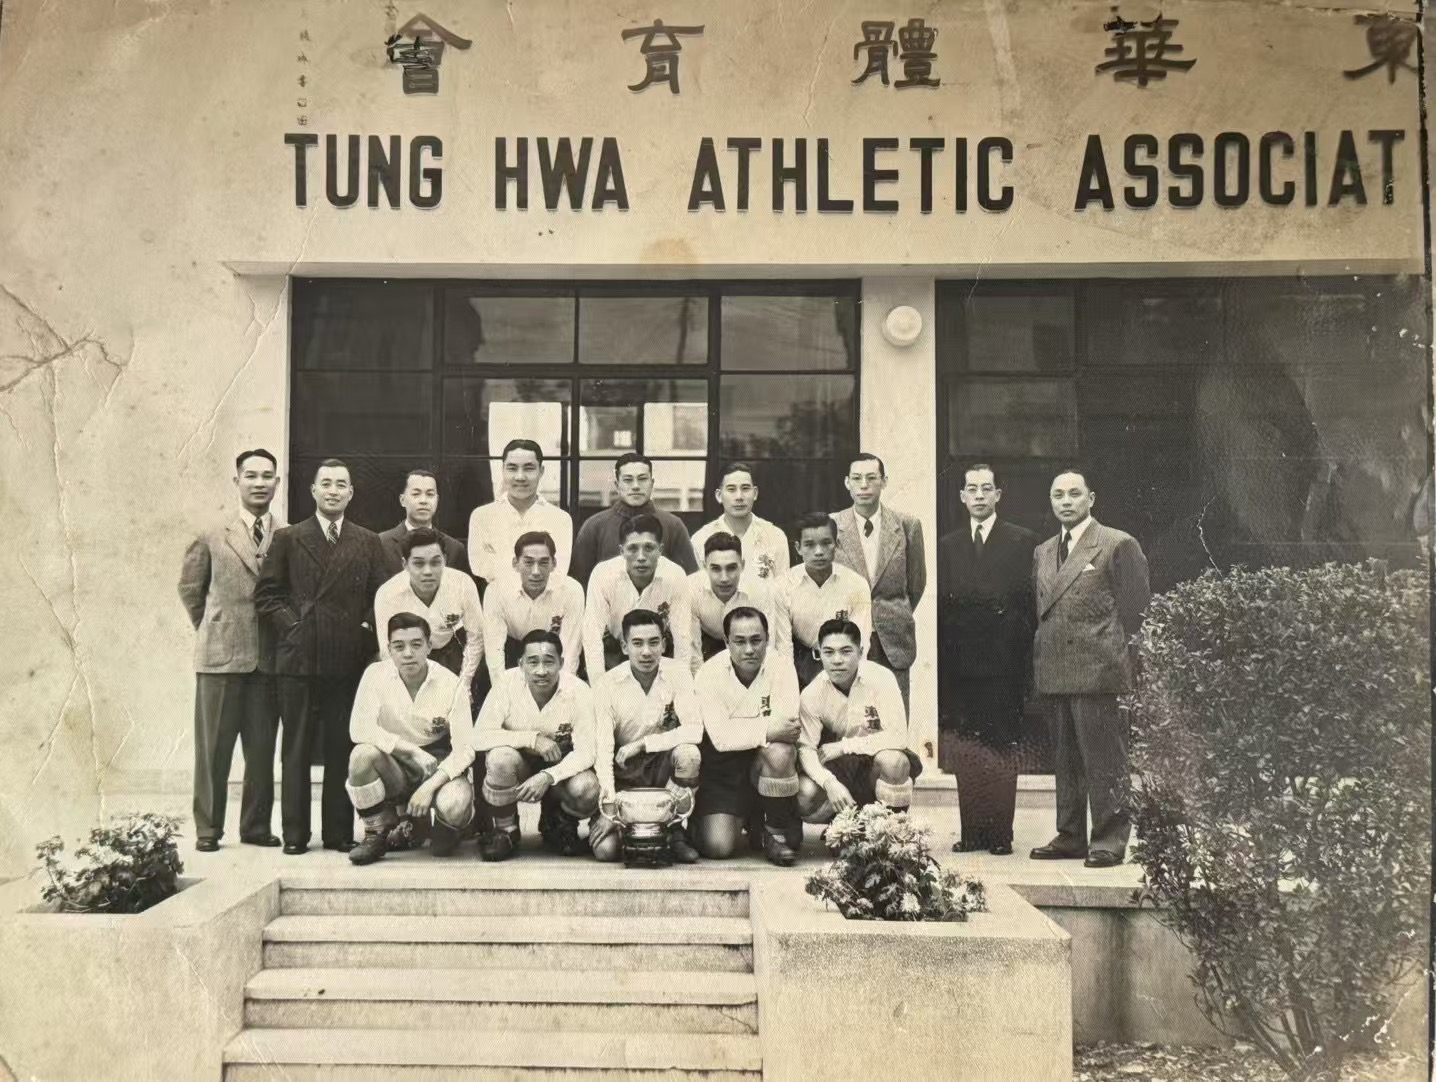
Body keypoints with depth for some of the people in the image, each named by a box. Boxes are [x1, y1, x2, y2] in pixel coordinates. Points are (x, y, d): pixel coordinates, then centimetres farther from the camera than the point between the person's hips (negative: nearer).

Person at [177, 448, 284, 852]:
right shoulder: (213, 536, 2)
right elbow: (190, 588, 12)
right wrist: (212, 629, 12)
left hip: (270, 657, 1)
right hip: (220, 655, -1)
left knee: (263, 748, 8)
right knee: (213, 746, 3)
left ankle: (256, 826, 19)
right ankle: (208, 829, 12)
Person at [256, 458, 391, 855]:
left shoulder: (369, 543, 12)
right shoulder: (288, 539, 9)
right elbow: (267, 593, 6)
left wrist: (366, 628, -3)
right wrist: (291, 624, -5)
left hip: (348, 659, 1)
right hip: (299, 659, -1)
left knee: (342, 749, 3)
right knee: (296, 749, 3)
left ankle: (340, 831, 11)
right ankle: (295, 833, 9)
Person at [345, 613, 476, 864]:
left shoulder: (451, 684, -11)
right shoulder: (376, 674, -9)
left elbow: (464, 748, -13)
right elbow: (359, 729, -19)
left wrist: (429, 786, -26)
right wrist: (413, 751, -23)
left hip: (440, 765, -1)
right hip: (395, 766, 1)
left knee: (453, 807, -33)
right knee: (362, 754, -31)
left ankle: (444, 827, 8)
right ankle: (376, 834, -7)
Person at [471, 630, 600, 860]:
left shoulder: (579, 692, -19)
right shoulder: (508, 683, -19)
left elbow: (586, 752, -20)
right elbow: (479, 737, -21)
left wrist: (548, 777, -35)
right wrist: (532, 739, -28)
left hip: (560, 770, 0)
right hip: (519, 766, 0)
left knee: (586, 789, -31)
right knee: (500, 758, -34)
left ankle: (559, 822, 7)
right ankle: (505, 830, -6)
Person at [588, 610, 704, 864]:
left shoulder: (676, 673, -10)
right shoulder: (607, 684, -12)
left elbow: (695, 729, -20)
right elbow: (602, 748, -16)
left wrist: (642, 744, -23)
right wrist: (609, 805, -25)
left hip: (662, 765, 1)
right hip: (624, 773, -1)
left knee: (688, 753, -33)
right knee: (606, 849, -20)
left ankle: (674, 830, -9)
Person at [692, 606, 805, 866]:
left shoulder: (780, 665, -11)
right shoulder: (710, 673, -12)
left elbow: (787, 727, -21)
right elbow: (721, 737, -21)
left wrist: (741, 729, -25)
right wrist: (766, 730, -29)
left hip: (767, 760, 0)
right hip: (723, 766, 0)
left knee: (779, 752, -36)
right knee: (717, 846, -16)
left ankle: (777, 832, -9)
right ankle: (749, 819, 21)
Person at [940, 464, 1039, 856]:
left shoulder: (1023, 542, 3)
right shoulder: (949, 547, 14)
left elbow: (1030, 604, -1)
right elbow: (943, 608, 11)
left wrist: (1022, 655, -8)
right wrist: (946, 657, 3)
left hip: (1004, 663, -3)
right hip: (962, 665, 3)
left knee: (1002, 747, -1)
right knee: (967, 749, 4)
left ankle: (1000, 833, 5)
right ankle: (971, 831, 10)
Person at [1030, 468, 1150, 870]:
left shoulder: (1119, 545, -2)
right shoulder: (1042, 552, 18)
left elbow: (1135, 610, -5)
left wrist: (1127, 664, -8)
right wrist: (1039, 664, 12)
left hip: (1097, 671, -7)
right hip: (1054, 673, 7)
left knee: (1104, 761, -4)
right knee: (1066, 761, 12)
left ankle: (1109, 840, 4)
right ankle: (1070, 837, 20)